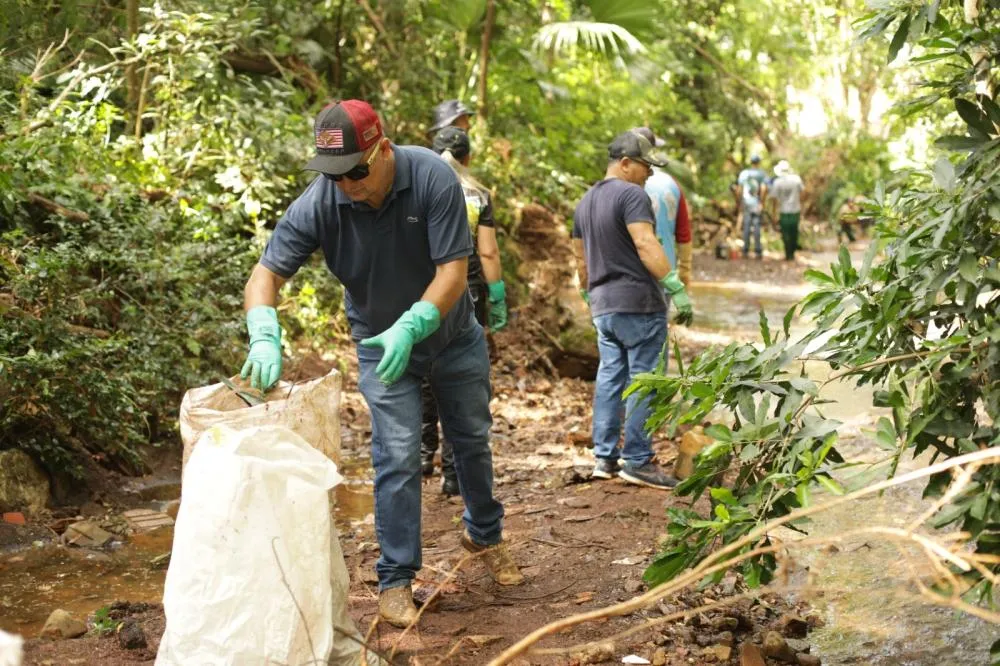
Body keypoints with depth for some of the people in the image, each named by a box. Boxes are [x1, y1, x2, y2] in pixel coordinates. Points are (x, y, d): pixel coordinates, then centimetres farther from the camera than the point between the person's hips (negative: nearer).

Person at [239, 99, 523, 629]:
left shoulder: (432, 178, -30)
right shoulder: (317, 204, -27)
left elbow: (454, 270, -31)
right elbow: (267, 272, -28)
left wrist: (410, 327, -45)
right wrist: (265, 337, -47)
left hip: (453, 333, 1)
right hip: (380, 341, -1)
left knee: (472, 440, 17)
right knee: (398, 456, -8)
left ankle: (484, 534, 41)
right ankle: (395, 579, 4)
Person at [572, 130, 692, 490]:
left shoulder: (586, 201, 17)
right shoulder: (631, 195, -11)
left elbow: (581, 258, 22)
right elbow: (646, 244, -22)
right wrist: (675, 287, -23)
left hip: (602, 305, 9)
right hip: (637, 303, -8)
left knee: (610, 376, 12)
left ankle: (604, 457, 13)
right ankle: (638, 461, -3)